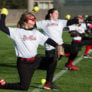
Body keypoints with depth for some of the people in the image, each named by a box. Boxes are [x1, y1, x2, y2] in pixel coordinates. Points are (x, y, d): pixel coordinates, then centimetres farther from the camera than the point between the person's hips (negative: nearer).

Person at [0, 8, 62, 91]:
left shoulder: (36, 33, 10)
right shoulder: (17, 32, -5)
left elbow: (47, 40, 2)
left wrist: (56, 45, -14)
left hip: (35, 60, 5)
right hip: (24, 63, -5)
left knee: (52, 62, -13)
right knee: (24, 87, -10)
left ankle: (49, 83, 5)